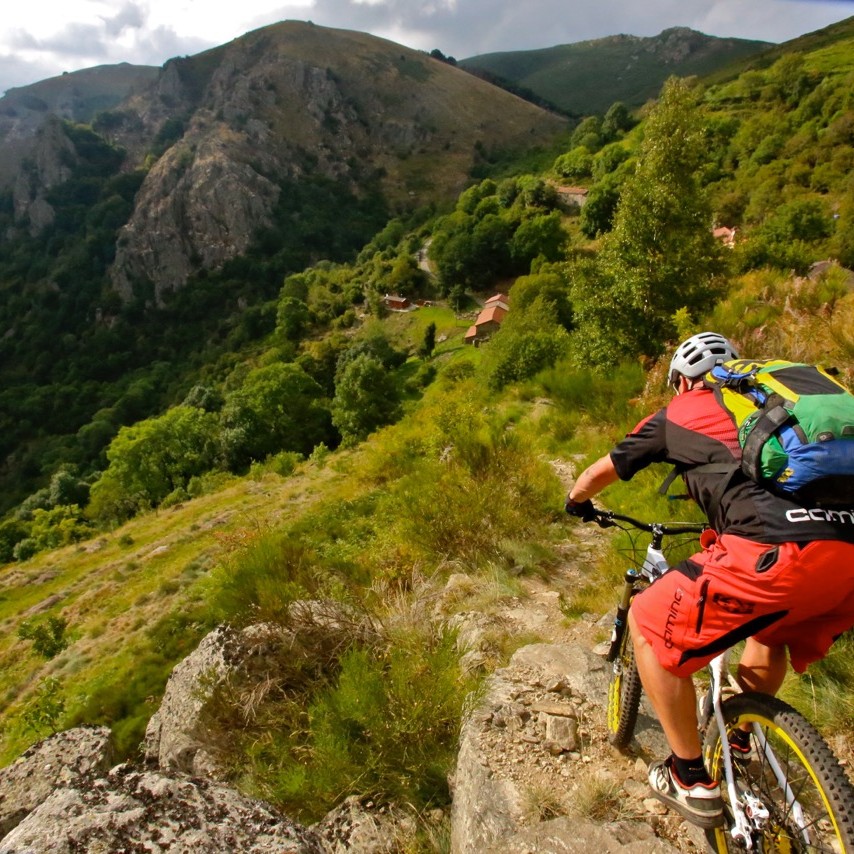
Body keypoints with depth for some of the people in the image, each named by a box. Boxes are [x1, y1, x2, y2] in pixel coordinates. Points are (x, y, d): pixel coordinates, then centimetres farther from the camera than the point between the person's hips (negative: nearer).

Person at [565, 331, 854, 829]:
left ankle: (692, 780, 21)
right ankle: (739, 748, 47)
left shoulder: (677, 414, 18)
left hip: (780, 554, -7)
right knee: (770, 623, 37)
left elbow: (599, 474, 30)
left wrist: (576, 502, 51)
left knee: (648, 622, 13)